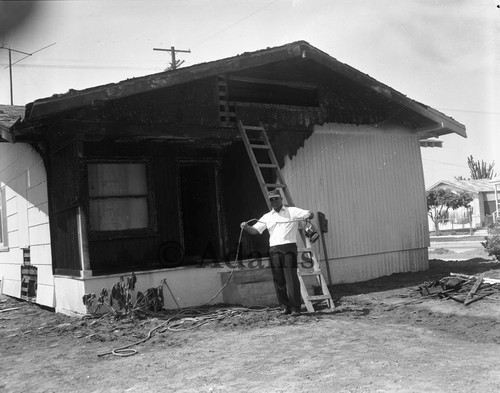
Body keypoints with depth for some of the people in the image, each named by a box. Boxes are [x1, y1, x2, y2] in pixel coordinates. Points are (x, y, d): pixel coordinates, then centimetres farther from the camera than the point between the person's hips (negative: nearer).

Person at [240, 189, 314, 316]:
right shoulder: (267, 217, 17)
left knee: (291, 278, -9)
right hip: (274, 249, 4)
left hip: (289, 247, -4)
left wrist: (308, 215, -21)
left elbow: (310, 214, 4)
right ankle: (285, 306, 15)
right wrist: (246, 227, -8)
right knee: (278, 279, 4)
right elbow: (255, 230, 13)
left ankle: (295, 308, -7)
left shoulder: (292, 211, 9)